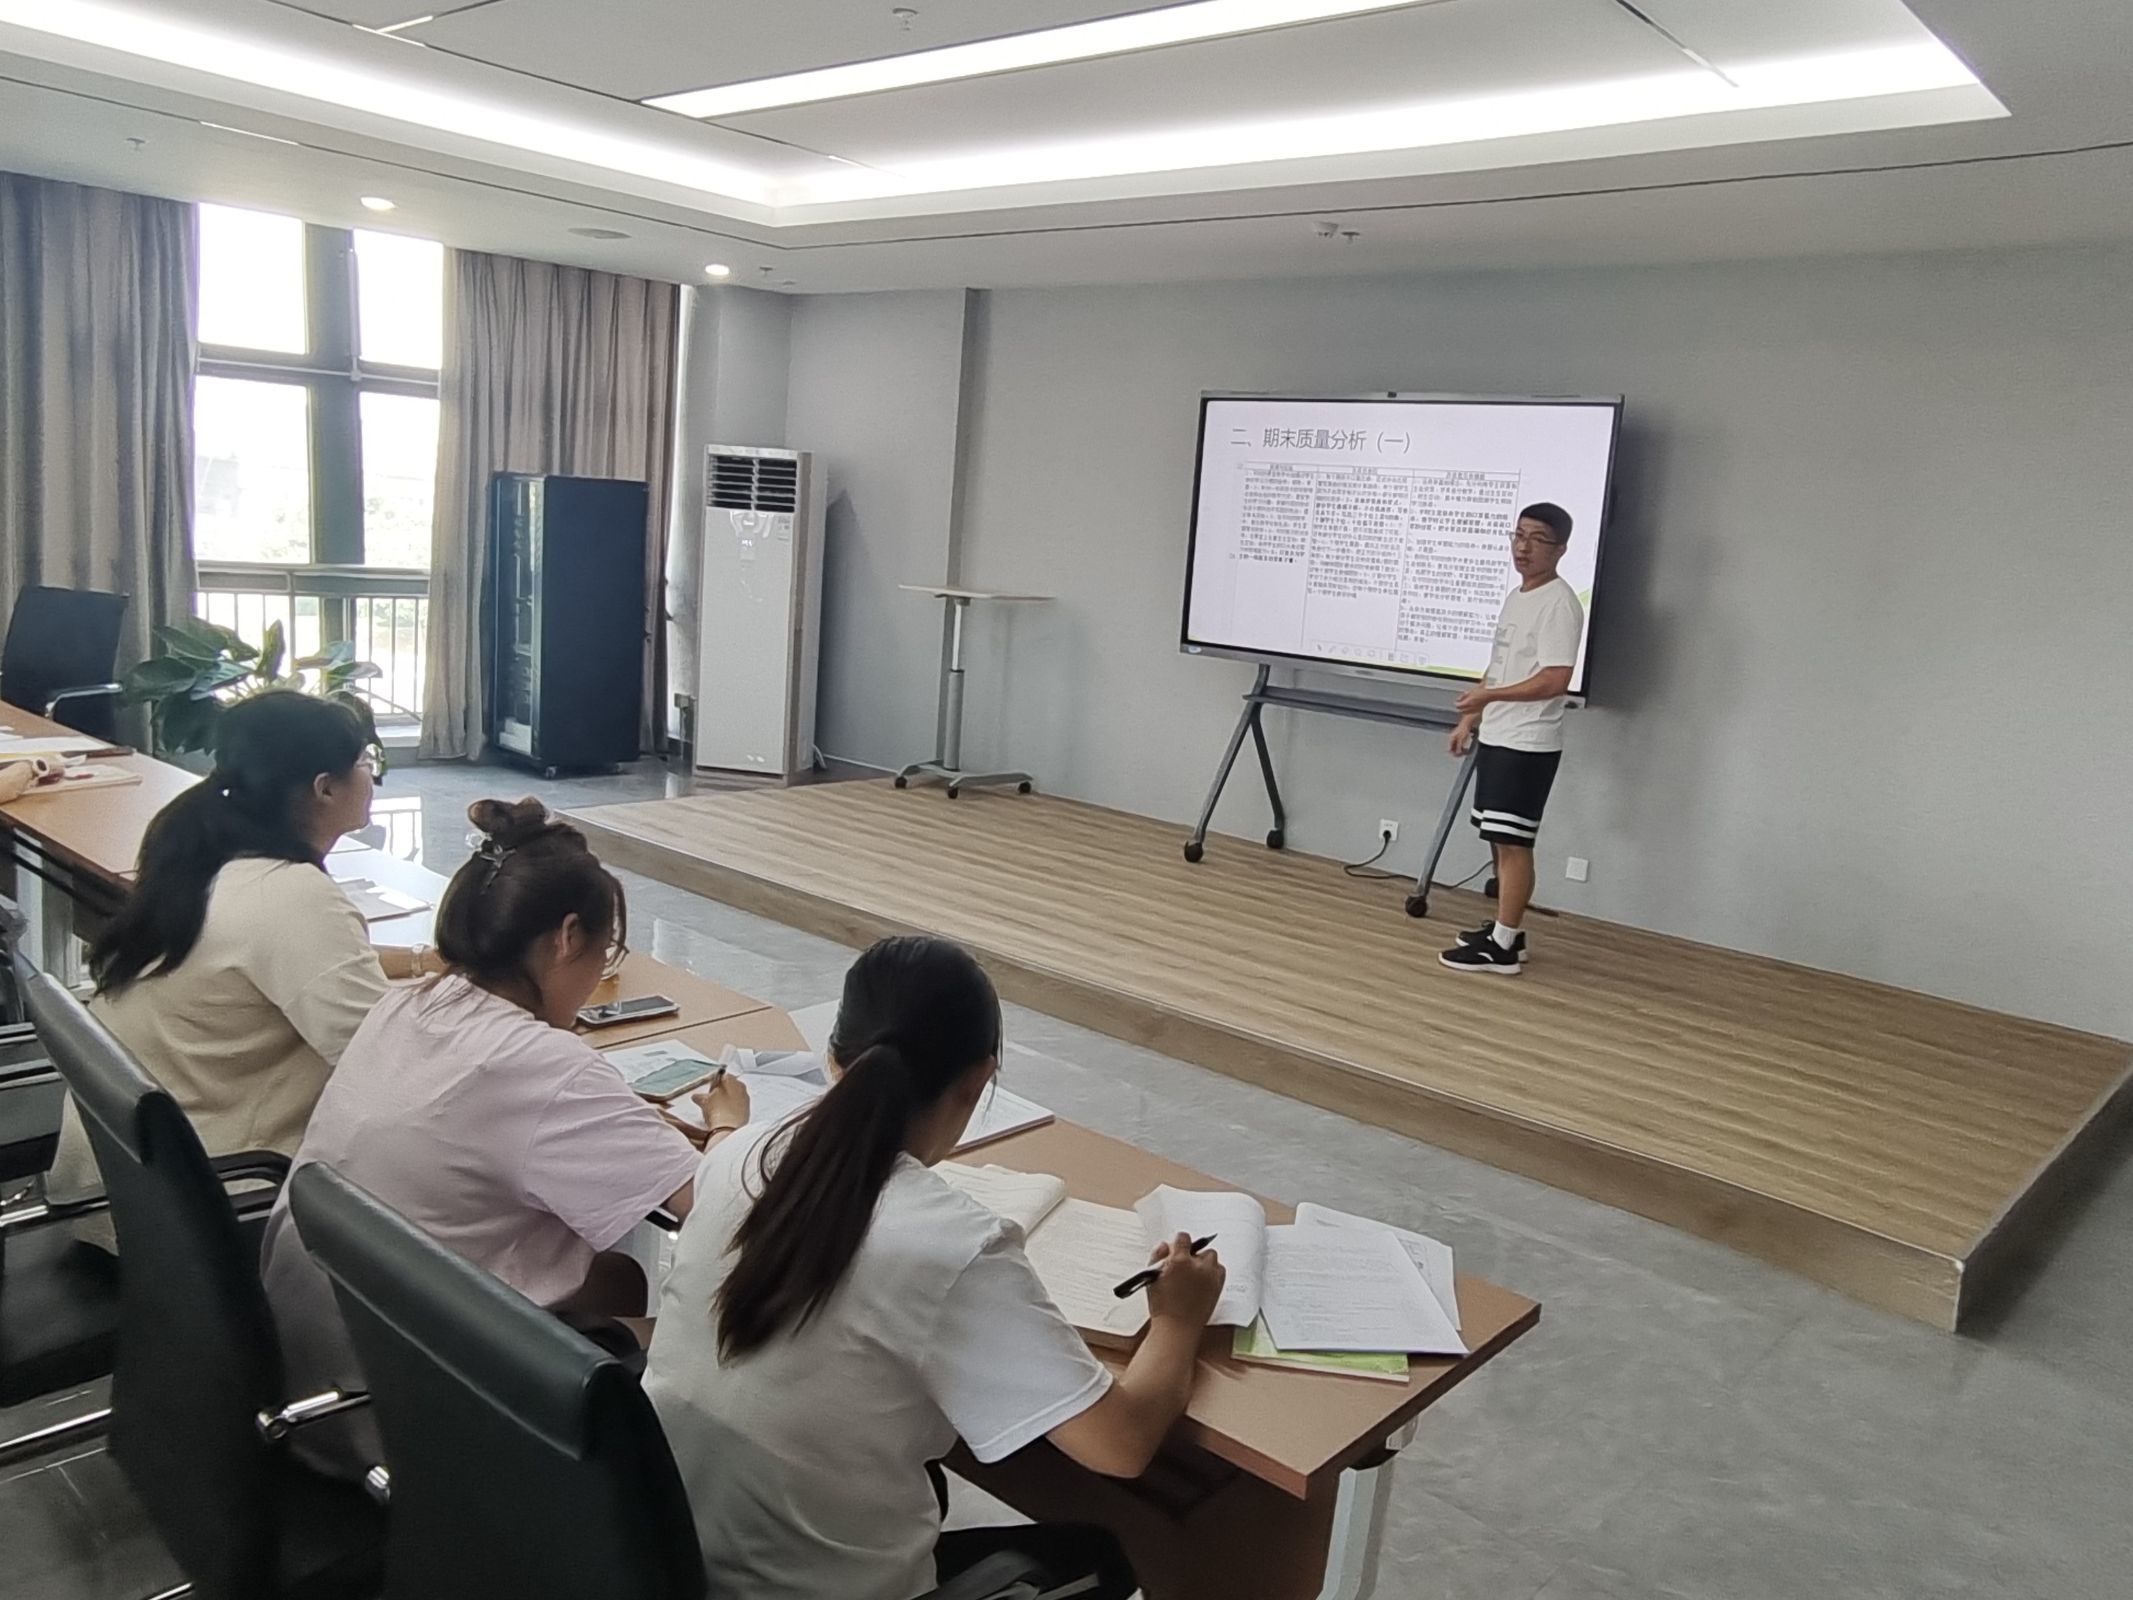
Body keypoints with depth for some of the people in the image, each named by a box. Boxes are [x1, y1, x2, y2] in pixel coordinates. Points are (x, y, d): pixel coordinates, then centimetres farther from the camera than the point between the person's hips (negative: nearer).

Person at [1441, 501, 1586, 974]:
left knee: (1513, 843, -6)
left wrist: (1489, 696, -22)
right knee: (1499, 840, 14)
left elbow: (1555, 681, -23)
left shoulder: (1558, 603, -15)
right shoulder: (1517, 596, 15)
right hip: (1496, 738, 10)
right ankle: (1505, 930, 23)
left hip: (1528, 745, -10)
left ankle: (1502, 947, -2)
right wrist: (1470, 719, 21)